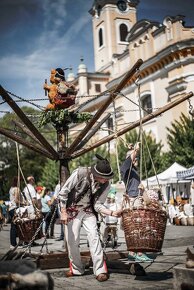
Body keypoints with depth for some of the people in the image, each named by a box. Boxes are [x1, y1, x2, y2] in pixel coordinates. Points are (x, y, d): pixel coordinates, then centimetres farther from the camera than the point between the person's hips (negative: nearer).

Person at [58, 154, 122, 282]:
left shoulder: (106, 185, -15)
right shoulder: (80, 173, -25)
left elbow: (98, 205, -10)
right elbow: (63, 192, -17)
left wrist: (112, 213, -27)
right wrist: (64, 212, -19)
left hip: (88, 211, 2)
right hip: (72, 210, -1)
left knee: (94, 236, -16)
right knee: (72, 240, -2)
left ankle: (100, 270, -10)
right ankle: (76, 269, 19)